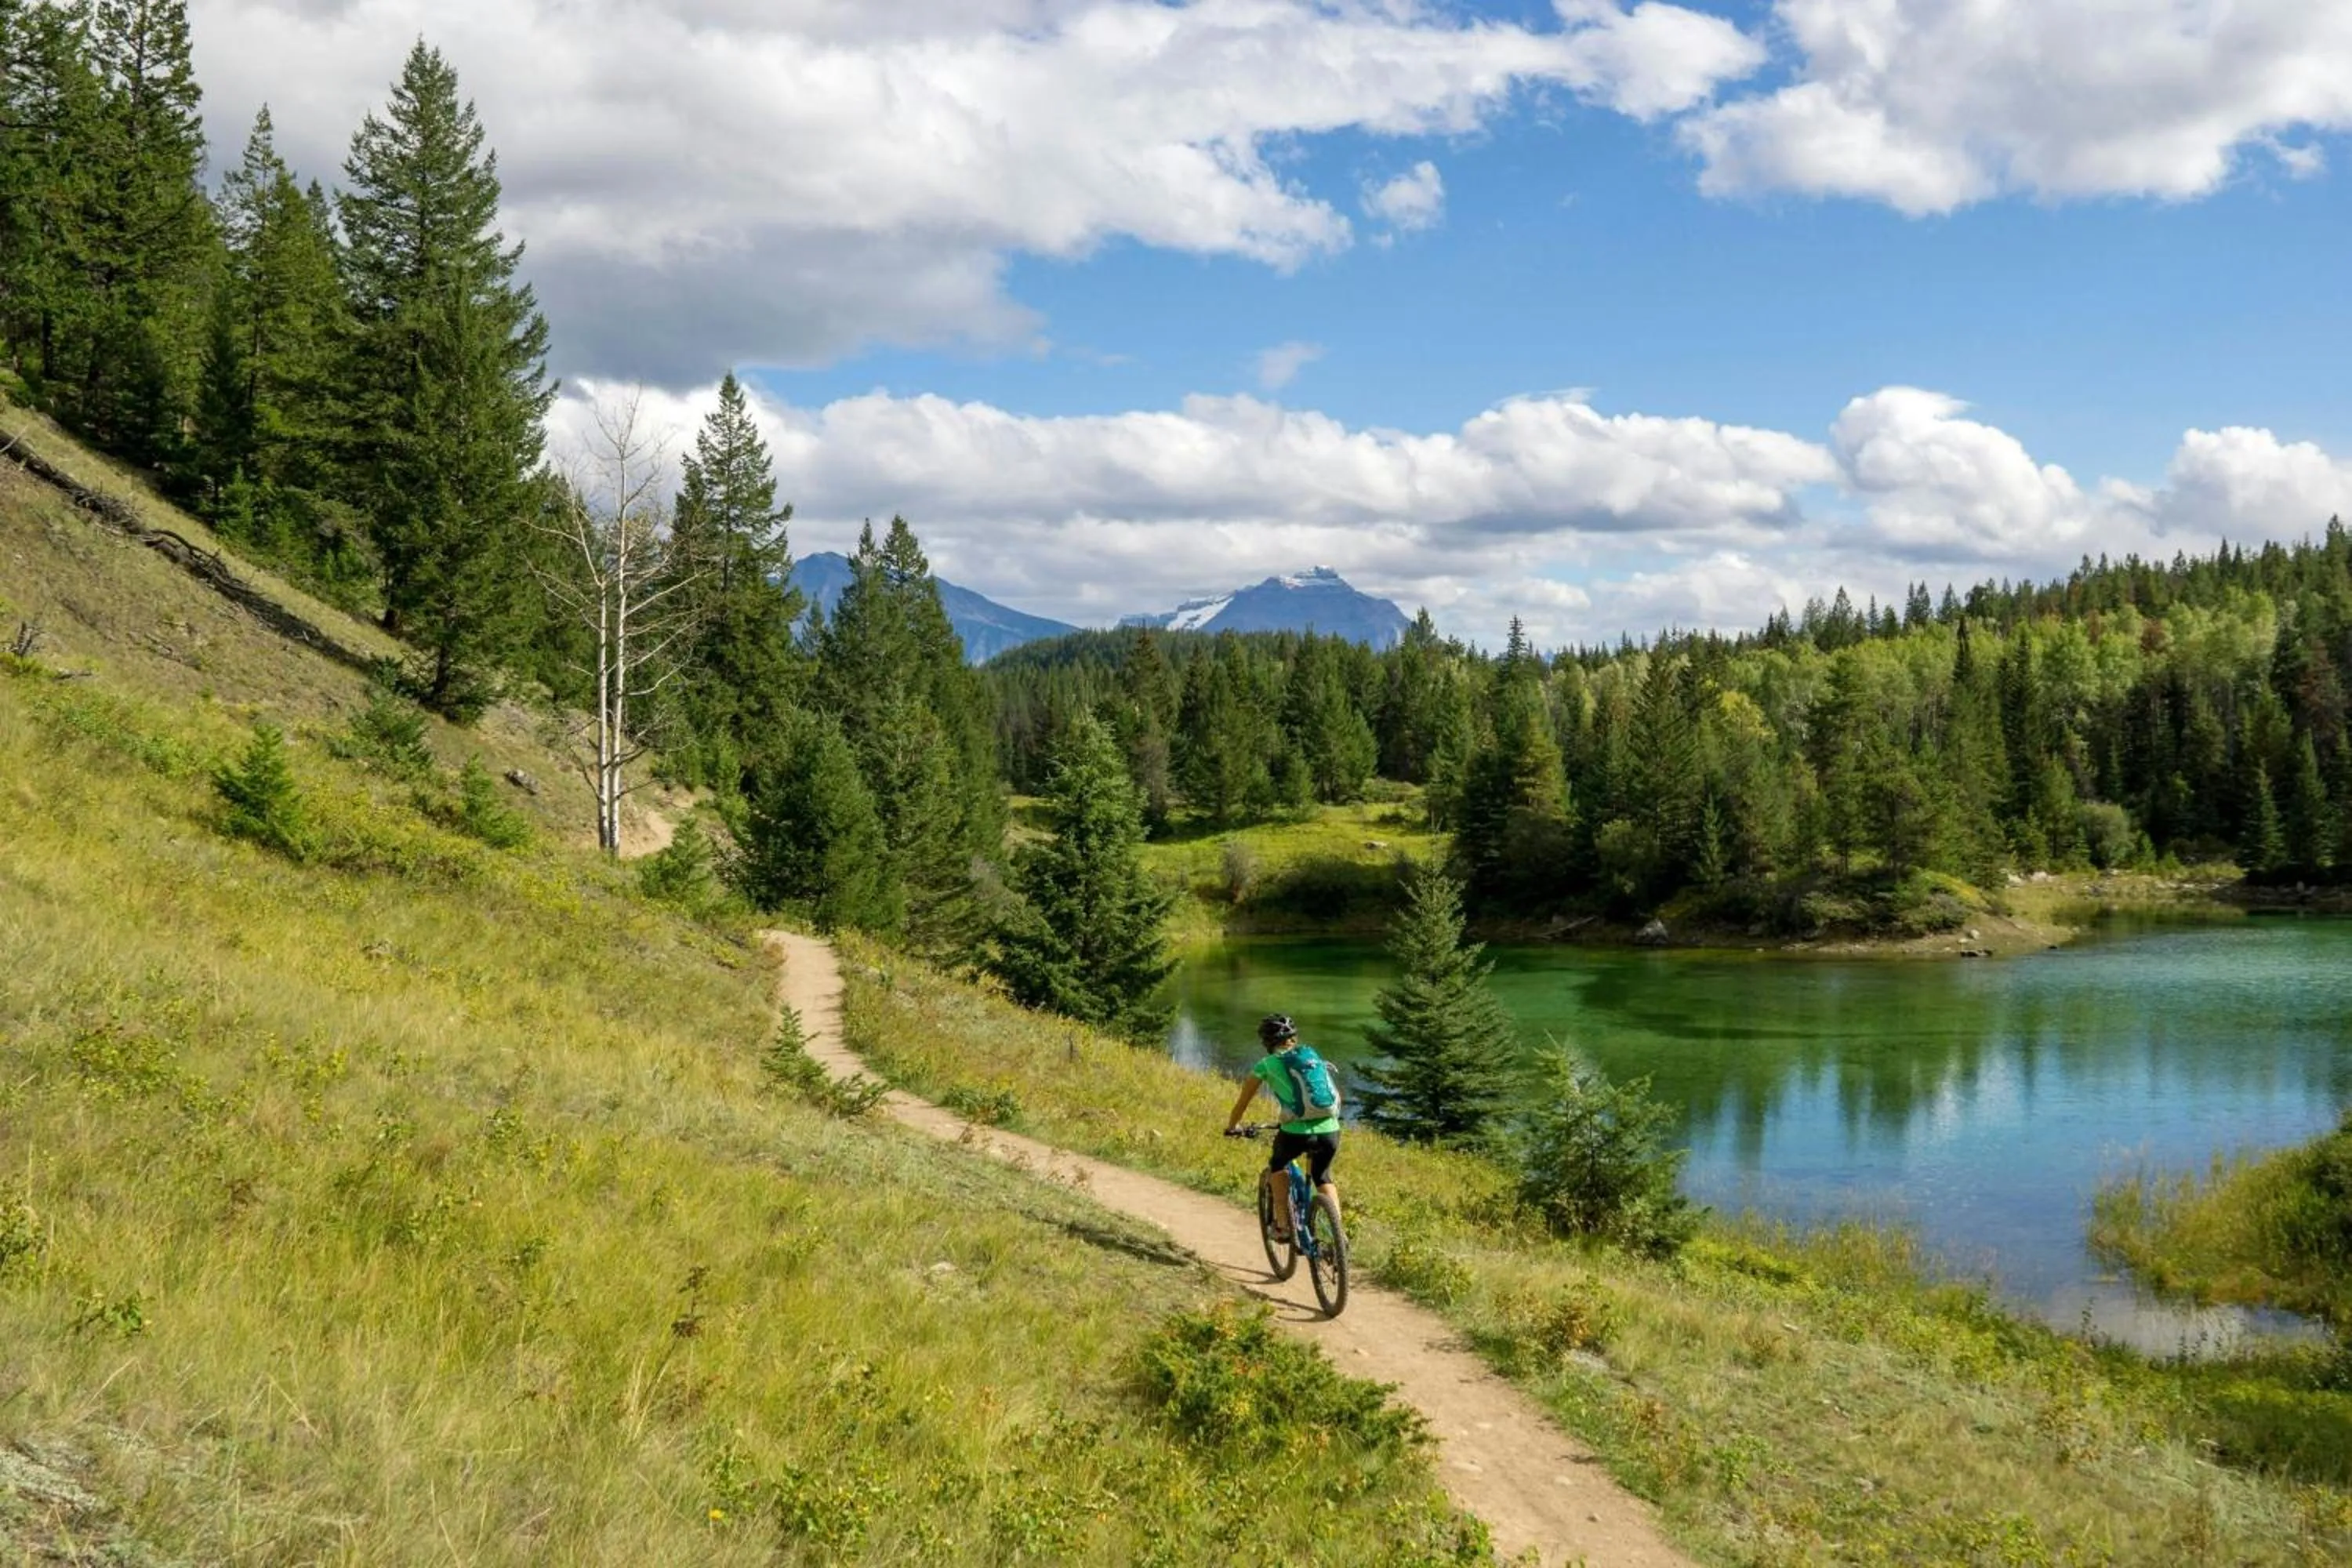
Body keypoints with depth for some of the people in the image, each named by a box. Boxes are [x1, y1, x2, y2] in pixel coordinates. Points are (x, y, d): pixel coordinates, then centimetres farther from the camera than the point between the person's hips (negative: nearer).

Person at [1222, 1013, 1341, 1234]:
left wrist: (1231, 1127, 38)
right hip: (1330, 1131, 3)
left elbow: (1243, 1102, 20)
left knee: (1277, 1167, 29)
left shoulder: (1266, 1065, 11)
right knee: (1322, 1177, 29)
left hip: (1296, 1132, -3)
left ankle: (1284, 1222, 20)